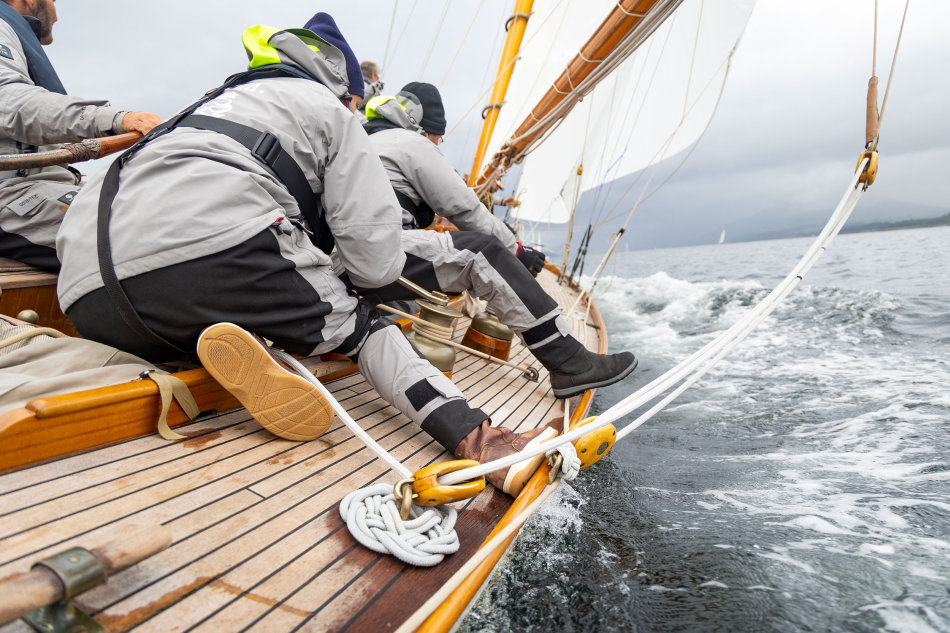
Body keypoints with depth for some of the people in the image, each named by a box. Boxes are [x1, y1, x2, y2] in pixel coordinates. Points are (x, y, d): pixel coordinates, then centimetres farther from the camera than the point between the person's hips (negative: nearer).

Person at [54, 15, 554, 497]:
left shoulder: (218, 101, 39)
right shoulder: (329, 110, 16)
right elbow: (377, 262, 6)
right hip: (212, 251, -7)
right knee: (360, 328, 8)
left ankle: (237, 350, -12)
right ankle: (476, 438, -9)